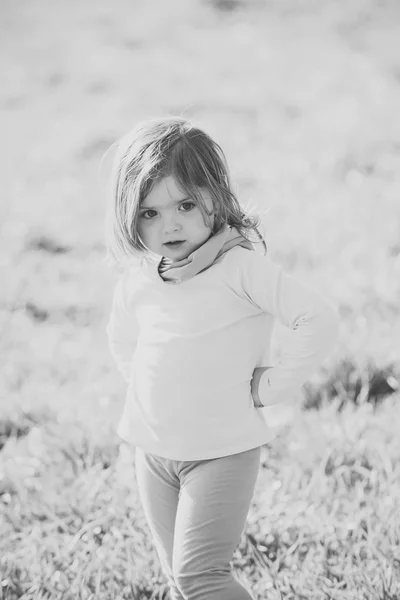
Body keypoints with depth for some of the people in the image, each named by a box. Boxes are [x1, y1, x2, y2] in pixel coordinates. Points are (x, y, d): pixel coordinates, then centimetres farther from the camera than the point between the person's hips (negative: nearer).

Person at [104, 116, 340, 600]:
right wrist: (141, 384, 11)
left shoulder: (240, 264, -17)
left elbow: (319, 320, -24)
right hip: (153, 450, 6)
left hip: (222, 450, -6)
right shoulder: (137, 278, 1)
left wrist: (270, 386, -17)